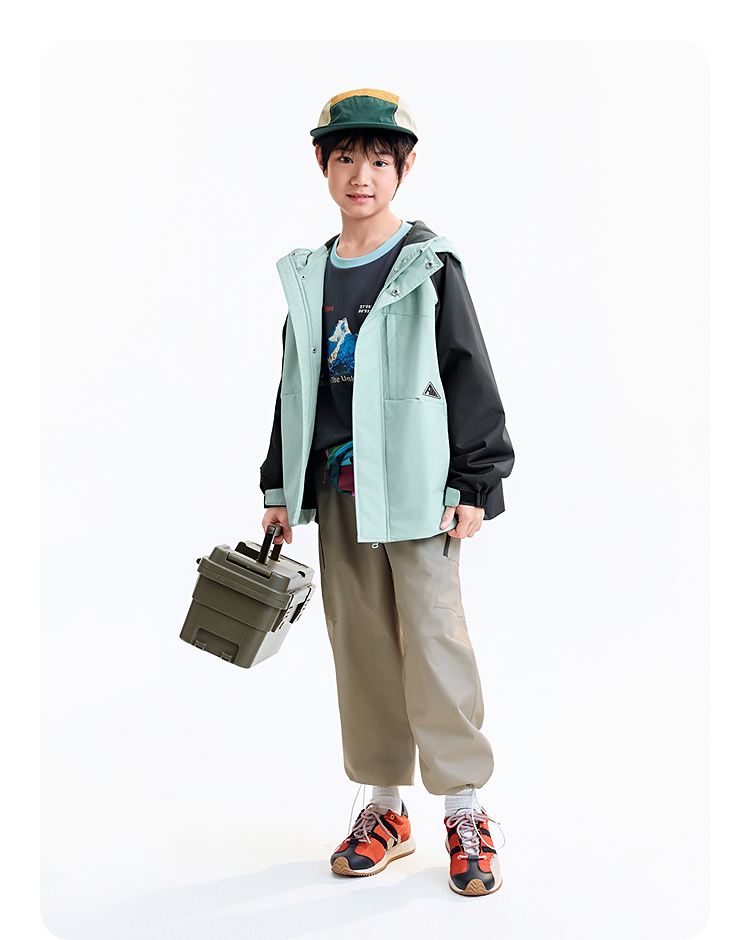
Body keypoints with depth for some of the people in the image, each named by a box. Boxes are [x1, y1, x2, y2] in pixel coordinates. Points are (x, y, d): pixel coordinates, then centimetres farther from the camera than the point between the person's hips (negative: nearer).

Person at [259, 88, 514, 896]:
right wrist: (280, 487, 16)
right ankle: (385, 808, 22)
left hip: (415, 487, -5)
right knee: (360, 646, 9)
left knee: (434, 642, -5)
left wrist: (475, 483, -8)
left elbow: (469, 378, -3)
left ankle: (465, 812, 9)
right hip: (337, 491, 5)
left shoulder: (430, 268, -1)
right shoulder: (309, 277, 13)